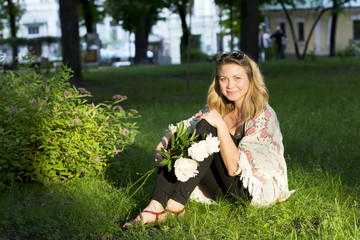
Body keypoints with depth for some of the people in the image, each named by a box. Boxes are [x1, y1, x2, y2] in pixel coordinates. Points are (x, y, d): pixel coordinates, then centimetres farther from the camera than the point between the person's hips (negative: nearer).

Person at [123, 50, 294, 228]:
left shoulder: (263, 116, -17)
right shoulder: (219, 108, 4)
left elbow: (235, 168, -25)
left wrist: (221, 125, -28)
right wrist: (164, 141, -18)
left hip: (260, 189, -7)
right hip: (226, 188, 7)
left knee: (206, 128, -23)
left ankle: (176, 203, -28)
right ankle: (157, 206, -28)